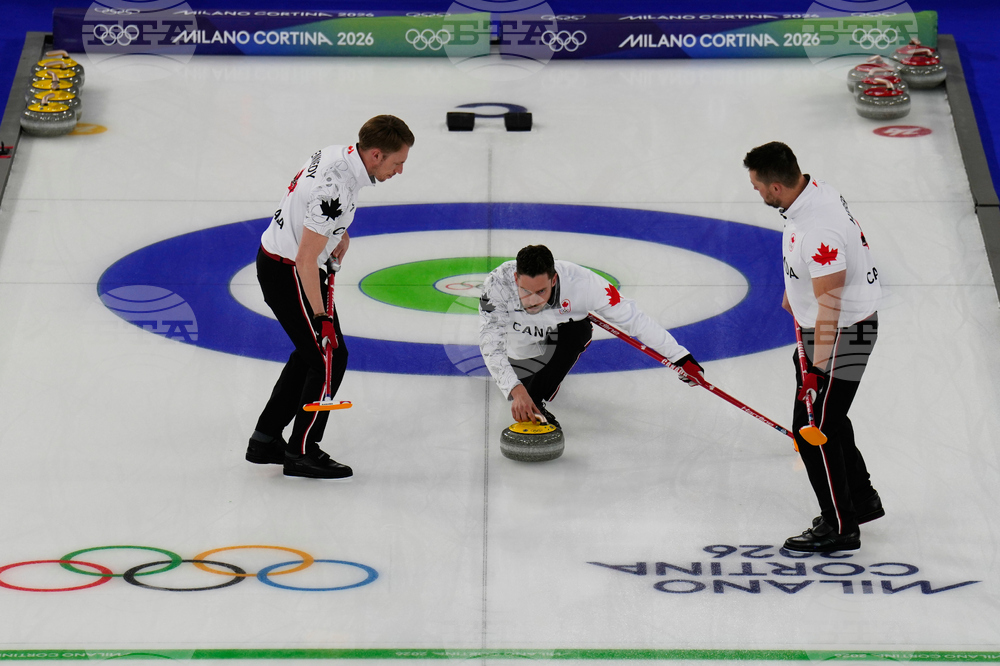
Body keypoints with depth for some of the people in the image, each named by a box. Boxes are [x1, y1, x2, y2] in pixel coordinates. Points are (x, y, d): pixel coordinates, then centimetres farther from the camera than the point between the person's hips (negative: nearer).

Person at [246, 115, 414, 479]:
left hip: (276, 258, 10)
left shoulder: (337, 153, -1)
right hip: (288, 274, -10)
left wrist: (339, 232, 7)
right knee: (330, 356, -3)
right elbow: (306, 261, -28)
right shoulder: (336, 189, -30)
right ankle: (302, 453, 9)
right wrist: (322, 318, -23)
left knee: (311, 352, 19)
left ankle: (265, 440, 27)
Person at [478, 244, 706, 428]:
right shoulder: (498, 283, -38)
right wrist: (515, 389, -53)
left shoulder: (580, 282, -38)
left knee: (578, 329, -32)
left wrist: (680, 357, -29)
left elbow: (632, 318, -29)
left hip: (563, 331, -2)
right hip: (519, 341, 2)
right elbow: (490, 344, -39)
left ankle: (536, 401, -17)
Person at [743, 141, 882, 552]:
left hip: (843, 332, -10)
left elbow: (830, 306, -29)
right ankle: (861, 500, 37)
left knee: (813, 427, -1)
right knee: (827, 418, 21)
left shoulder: (819, 228, -32)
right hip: (819, 324, 10)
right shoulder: (812, 189, -1)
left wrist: (817, 368, -25)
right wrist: (793, 289, 33)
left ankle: (840, 527, 14)